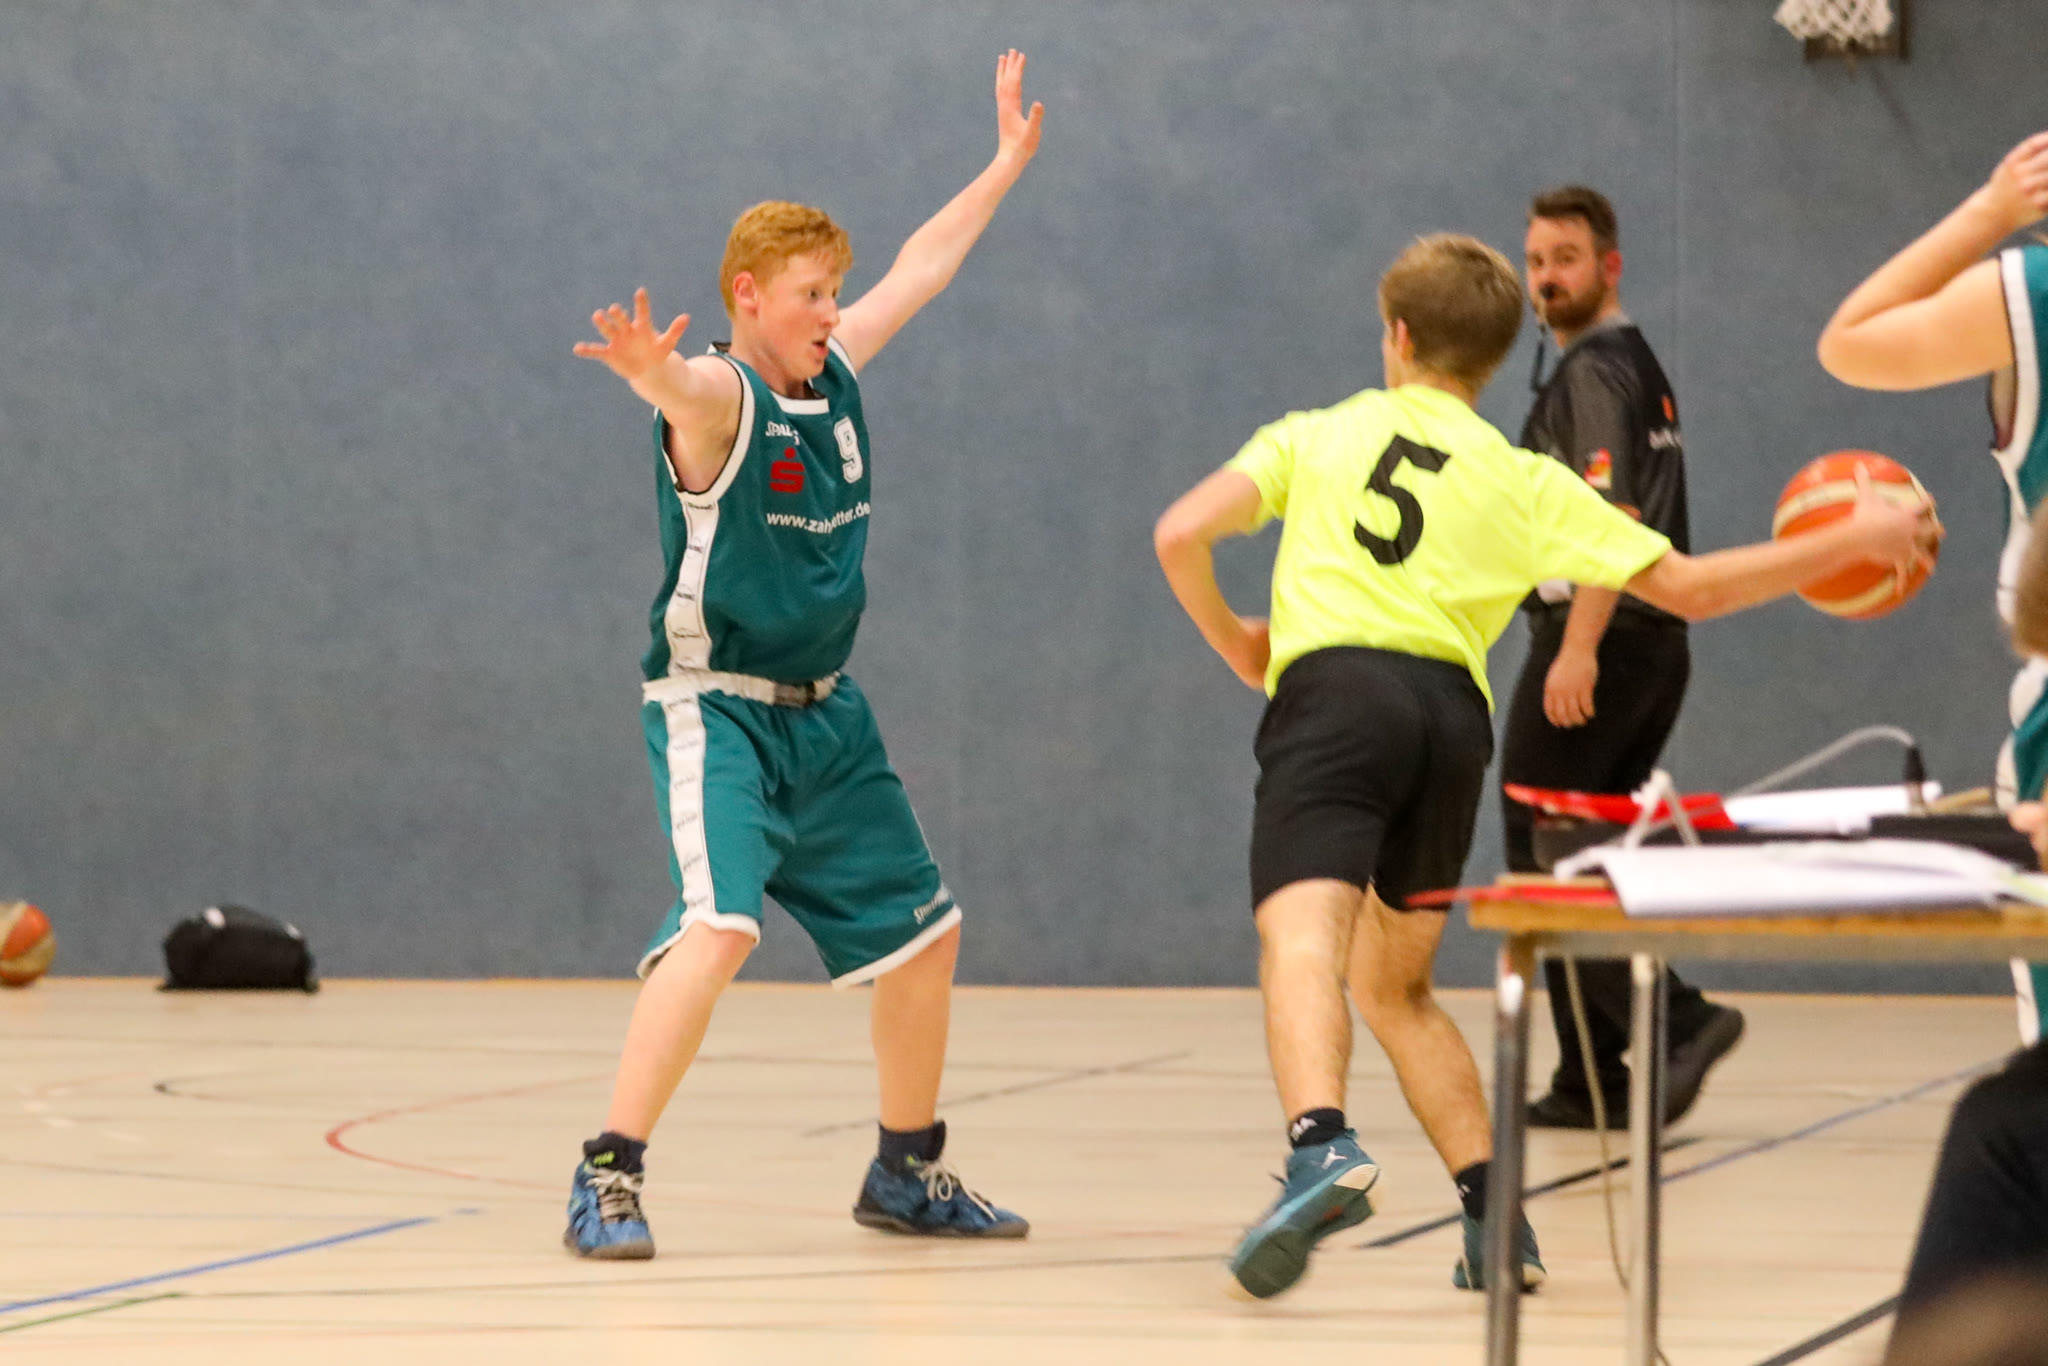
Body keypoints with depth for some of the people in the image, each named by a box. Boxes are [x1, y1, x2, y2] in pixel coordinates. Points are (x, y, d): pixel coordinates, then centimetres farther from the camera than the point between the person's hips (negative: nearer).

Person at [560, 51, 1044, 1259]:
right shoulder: (721, 397, -15)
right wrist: (652, 372, -65)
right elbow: (685, 389, -41)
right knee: (718, 927, -26)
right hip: (716, 706, -8)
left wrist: (1011, 160, 31)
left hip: (826, 715, 8)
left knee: (926, 931, 13)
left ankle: (909, 1172, 30)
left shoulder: (837, 378, 7)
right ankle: (609, 1180, -23)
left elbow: (923, 266, 23)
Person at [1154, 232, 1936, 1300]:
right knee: (1393, 983, 22)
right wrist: (1850, 542, 26)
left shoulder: (1317, 435, 20)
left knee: (1302, 943, -22)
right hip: (1451, 711, 3)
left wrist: (1234, 640, 27)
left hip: (1331, 694, -3)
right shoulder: (1523, 483, 21)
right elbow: (1688, 586, 17)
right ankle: (1492, 1215, 11)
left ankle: (1321, 1148, -50)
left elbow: (1181, 536, 7)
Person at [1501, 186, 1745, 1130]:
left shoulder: (1594, 371, -11)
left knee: (1539, 854, -9)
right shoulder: (1642, 368, 20)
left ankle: (1676, 1021, -19)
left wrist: (1577, 649, -26)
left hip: (1596, 638, -10)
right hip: (1657, 645, 10)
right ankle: (1592, 1082, 11)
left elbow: (1612, 518, -21)